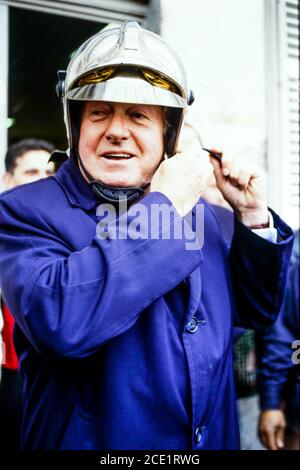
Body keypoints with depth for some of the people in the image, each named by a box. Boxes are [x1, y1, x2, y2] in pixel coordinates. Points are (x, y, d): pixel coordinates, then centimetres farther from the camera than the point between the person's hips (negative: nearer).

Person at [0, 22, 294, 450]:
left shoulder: (196, 207, 0)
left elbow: (256, 311, 7)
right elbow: (57, 319, -35)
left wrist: (253, 215, -8)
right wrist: (164, 205, -26)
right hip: (91, 440, -5)